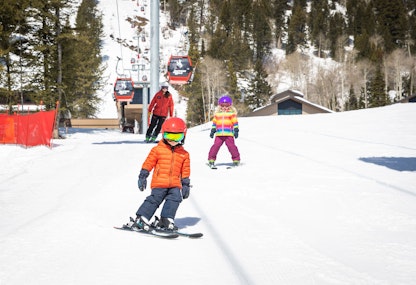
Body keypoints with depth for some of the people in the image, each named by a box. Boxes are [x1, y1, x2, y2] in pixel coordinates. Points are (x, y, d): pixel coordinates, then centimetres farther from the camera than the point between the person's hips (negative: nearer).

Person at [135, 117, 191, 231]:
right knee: (155, 199, -8)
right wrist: (143, 176, 2)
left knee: (175, 198, -14)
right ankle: (142, 218, 0)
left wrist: (186, 185, 15)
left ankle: (166, 220, -8)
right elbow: (148, 163, 5)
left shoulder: (184, 154, 12)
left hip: (175, 184, 3)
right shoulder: (158, 149, 3)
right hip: (159, 182, -3)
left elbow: (185, 171, 18)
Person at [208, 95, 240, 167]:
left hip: (229, 134, -2)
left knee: (231, 146, -8)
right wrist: (212, 131, 17)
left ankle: (236, 160, 1)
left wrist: (236, 131, -1)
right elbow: (214, 123, 21)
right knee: (216, 146, -5)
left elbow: (235, 123, 6)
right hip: (219, 134, 2)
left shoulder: (232, 113, 7)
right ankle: (211, 159, 3)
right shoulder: (217, 113, 15)